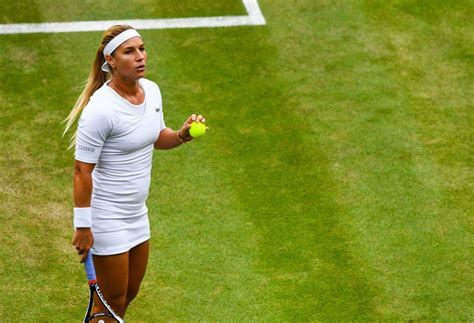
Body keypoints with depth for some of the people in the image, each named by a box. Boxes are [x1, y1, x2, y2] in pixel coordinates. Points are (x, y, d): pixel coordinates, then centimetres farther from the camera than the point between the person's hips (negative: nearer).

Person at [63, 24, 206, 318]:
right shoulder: (100, 109, -25)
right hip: (107, 220, -8)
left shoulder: (152, 90, -1)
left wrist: (182, 135, -6)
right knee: (112, 303, 4)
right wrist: (82, 227, -19)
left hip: (137, 214, 8)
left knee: (130, 294, 20)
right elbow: (82, 171, -21)